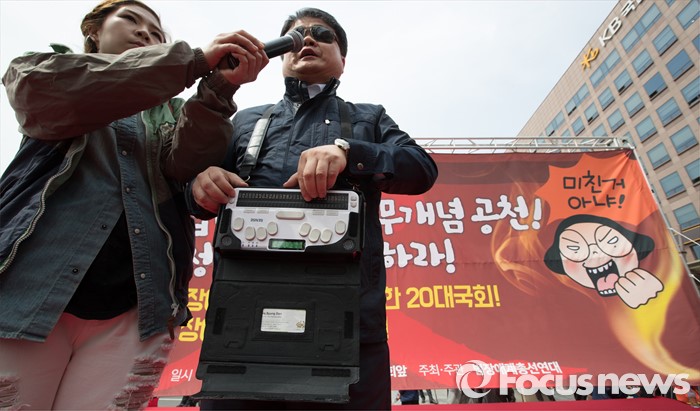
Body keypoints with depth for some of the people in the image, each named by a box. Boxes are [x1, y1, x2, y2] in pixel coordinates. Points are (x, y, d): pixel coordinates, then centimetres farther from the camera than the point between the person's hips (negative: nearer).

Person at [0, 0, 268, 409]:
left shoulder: (171, 112, 21)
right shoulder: (40, 69, 18)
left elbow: (184, 163, -1)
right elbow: (42, 91, -7)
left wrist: (217, 90, -17)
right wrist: (194, 60, -12)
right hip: (33, 287, 0)